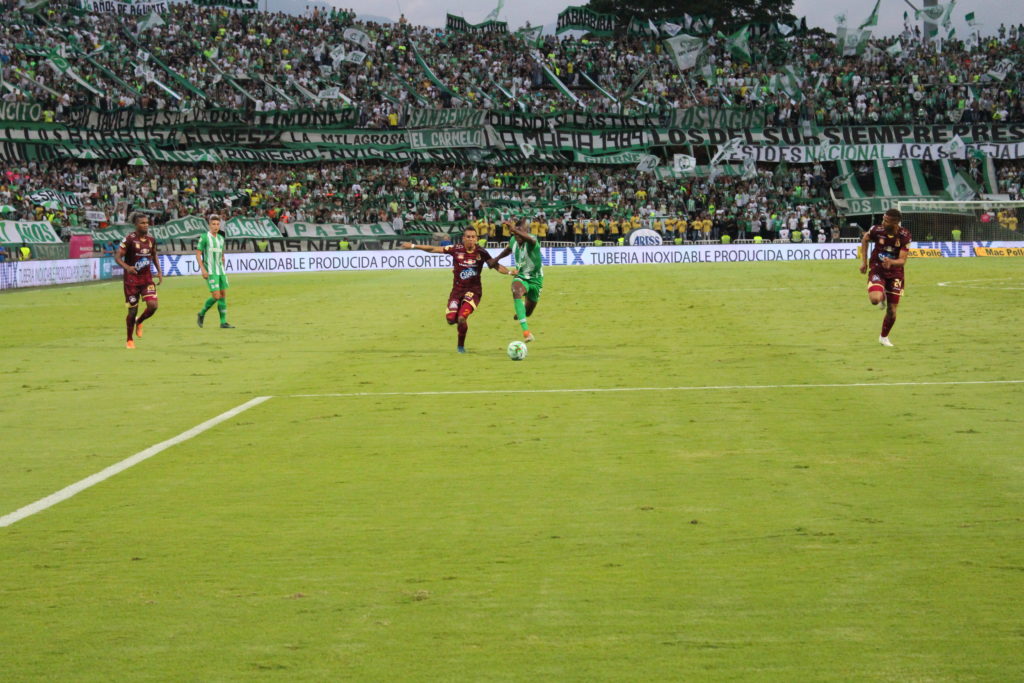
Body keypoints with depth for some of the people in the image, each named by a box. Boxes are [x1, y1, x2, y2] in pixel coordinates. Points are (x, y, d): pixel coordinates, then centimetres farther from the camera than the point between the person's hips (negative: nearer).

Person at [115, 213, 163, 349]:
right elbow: (117, 257, -13)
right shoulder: (129, 239, -12)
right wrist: (127, 267, -31)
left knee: (153, 305, -14)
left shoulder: (151, 239, 4)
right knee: (133, 310, 1)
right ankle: (129, 340, 18)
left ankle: (139, 322, 19)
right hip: (132, 279, -4)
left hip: (147, 278, 4)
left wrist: (159, 272, 10)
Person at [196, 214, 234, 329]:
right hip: (210, 272, -6)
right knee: (216, 296, -13)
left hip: (220, 271, 6)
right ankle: (201, 314, 10)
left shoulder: (221, 238, 12)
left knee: (223, 295, 1)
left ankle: (223, 322, 5)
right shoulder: (204, 237, -7)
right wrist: (202, 269, -18)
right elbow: (198, 254, -9)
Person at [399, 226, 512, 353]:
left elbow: (495, 265, -7)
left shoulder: (481, 252, -7)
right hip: (457, 289, 2)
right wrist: (413, 246, -2)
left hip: (474, 290, -2)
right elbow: (434, 249, -2)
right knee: (451, 319, -10)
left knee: (462, 317, -20)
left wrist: (509, 272, -25)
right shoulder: (456, 249, -5)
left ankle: (461, 346, 5)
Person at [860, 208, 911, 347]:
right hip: (877, 270, -1)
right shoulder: (877, 230, -16)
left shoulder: (905, 236, -17)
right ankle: (882, 297, 11)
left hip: (895, 274, 1)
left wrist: (891, 262, -41)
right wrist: (864, 261, 4)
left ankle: (884, 337, 29)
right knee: (875, 299, -29)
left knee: (892, 311, 3)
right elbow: (864, 239, 7)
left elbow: (902, 260, -19)